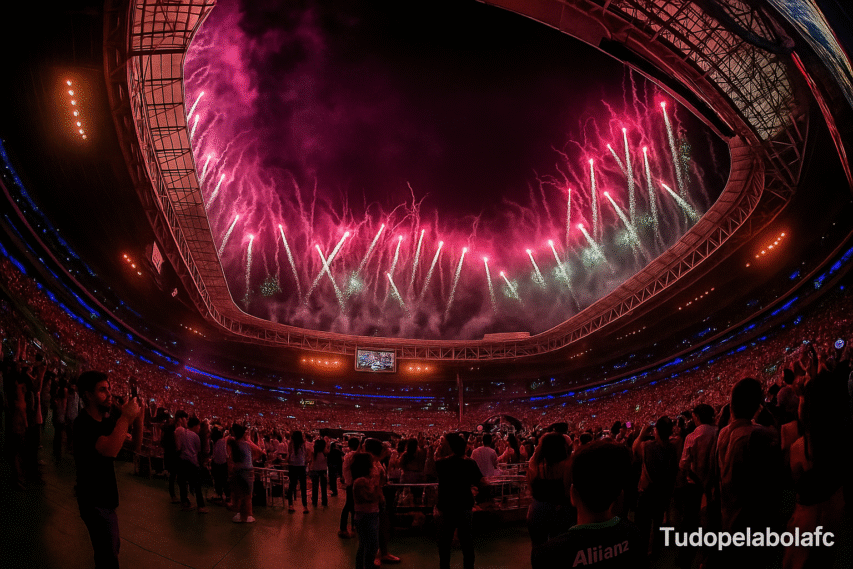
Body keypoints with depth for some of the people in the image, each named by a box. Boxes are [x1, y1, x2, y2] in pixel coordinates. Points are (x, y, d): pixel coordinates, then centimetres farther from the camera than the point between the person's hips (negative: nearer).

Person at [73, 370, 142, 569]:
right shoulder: (84, 424, -22)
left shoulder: (107, 420, 5)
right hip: (95, 501, -9)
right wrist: (125, 417, -30)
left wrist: (137, 417, -8)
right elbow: (110, 450, -37)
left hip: (106, 496, 9)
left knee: (112, 548, 21)